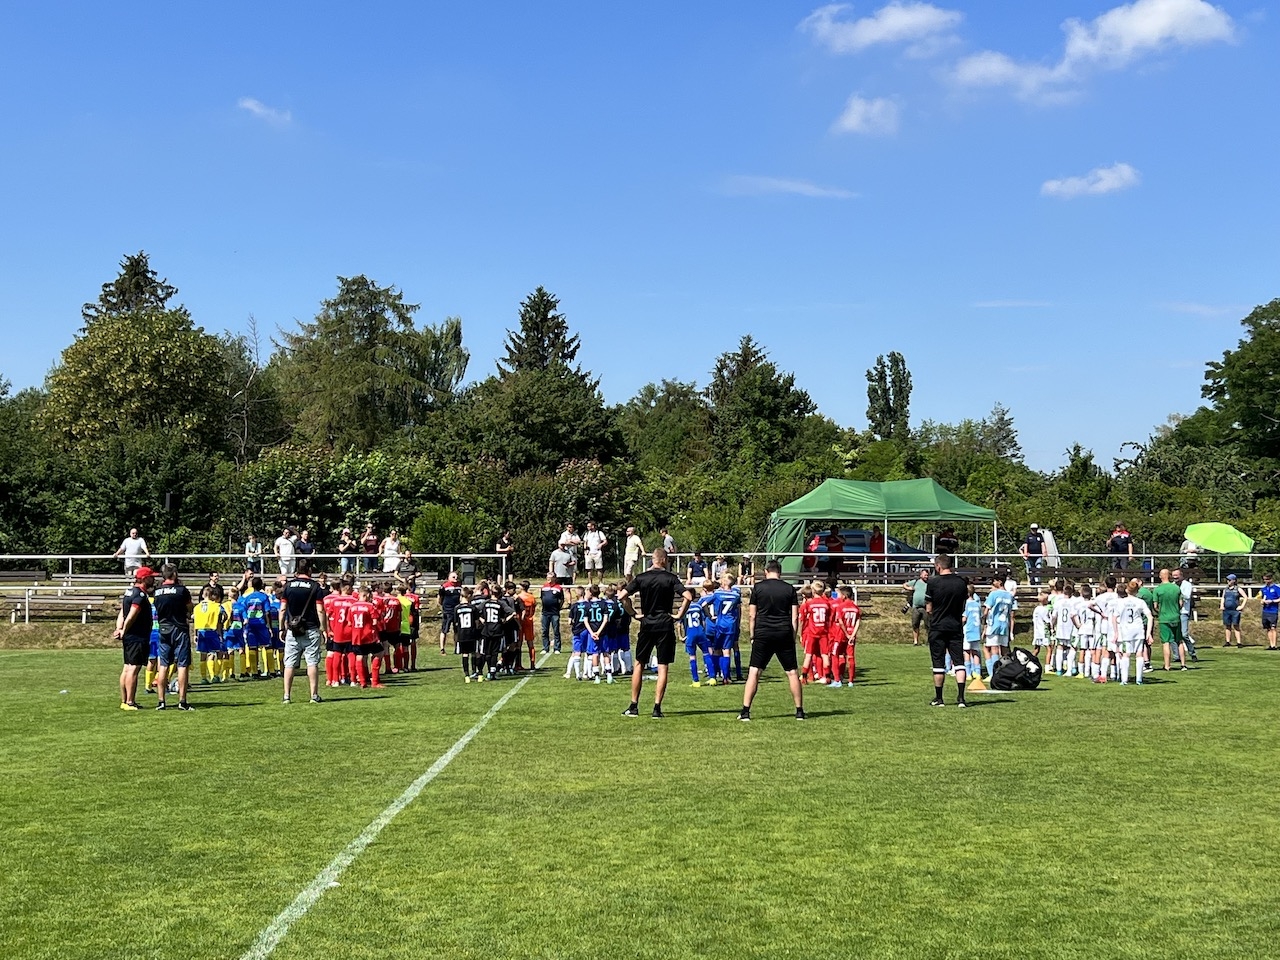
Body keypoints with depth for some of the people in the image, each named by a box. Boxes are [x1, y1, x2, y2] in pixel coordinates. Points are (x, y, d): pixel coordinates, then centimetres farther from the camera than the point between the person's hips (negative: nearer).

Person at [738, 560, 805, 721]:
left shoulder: (758, 588, 2)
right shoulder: (789, 589, 6)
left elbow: (751, 615, 2)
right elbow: (794, 616, 4)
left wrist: (752, 636, 9)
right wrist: (793, 638, 9)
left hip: (763, 635, -1)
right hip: (784, 635, 1)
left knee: (754, 672, -1)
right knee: (792, 672, 9)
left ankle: (745, 712, -7)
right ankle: (799, 711, 13)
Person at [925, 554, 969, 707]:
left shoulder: (933, 582, -10)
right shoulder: (961, 582, 1)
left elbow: (928, 609, -4)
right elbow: (963, 605, 12)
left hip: (937, 627, -2)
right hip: (956, 627, 3)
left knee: (939, 664, 4)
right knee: (959, 662, 3)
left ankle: (938, 698, 12)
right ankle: (961, 698, -6)